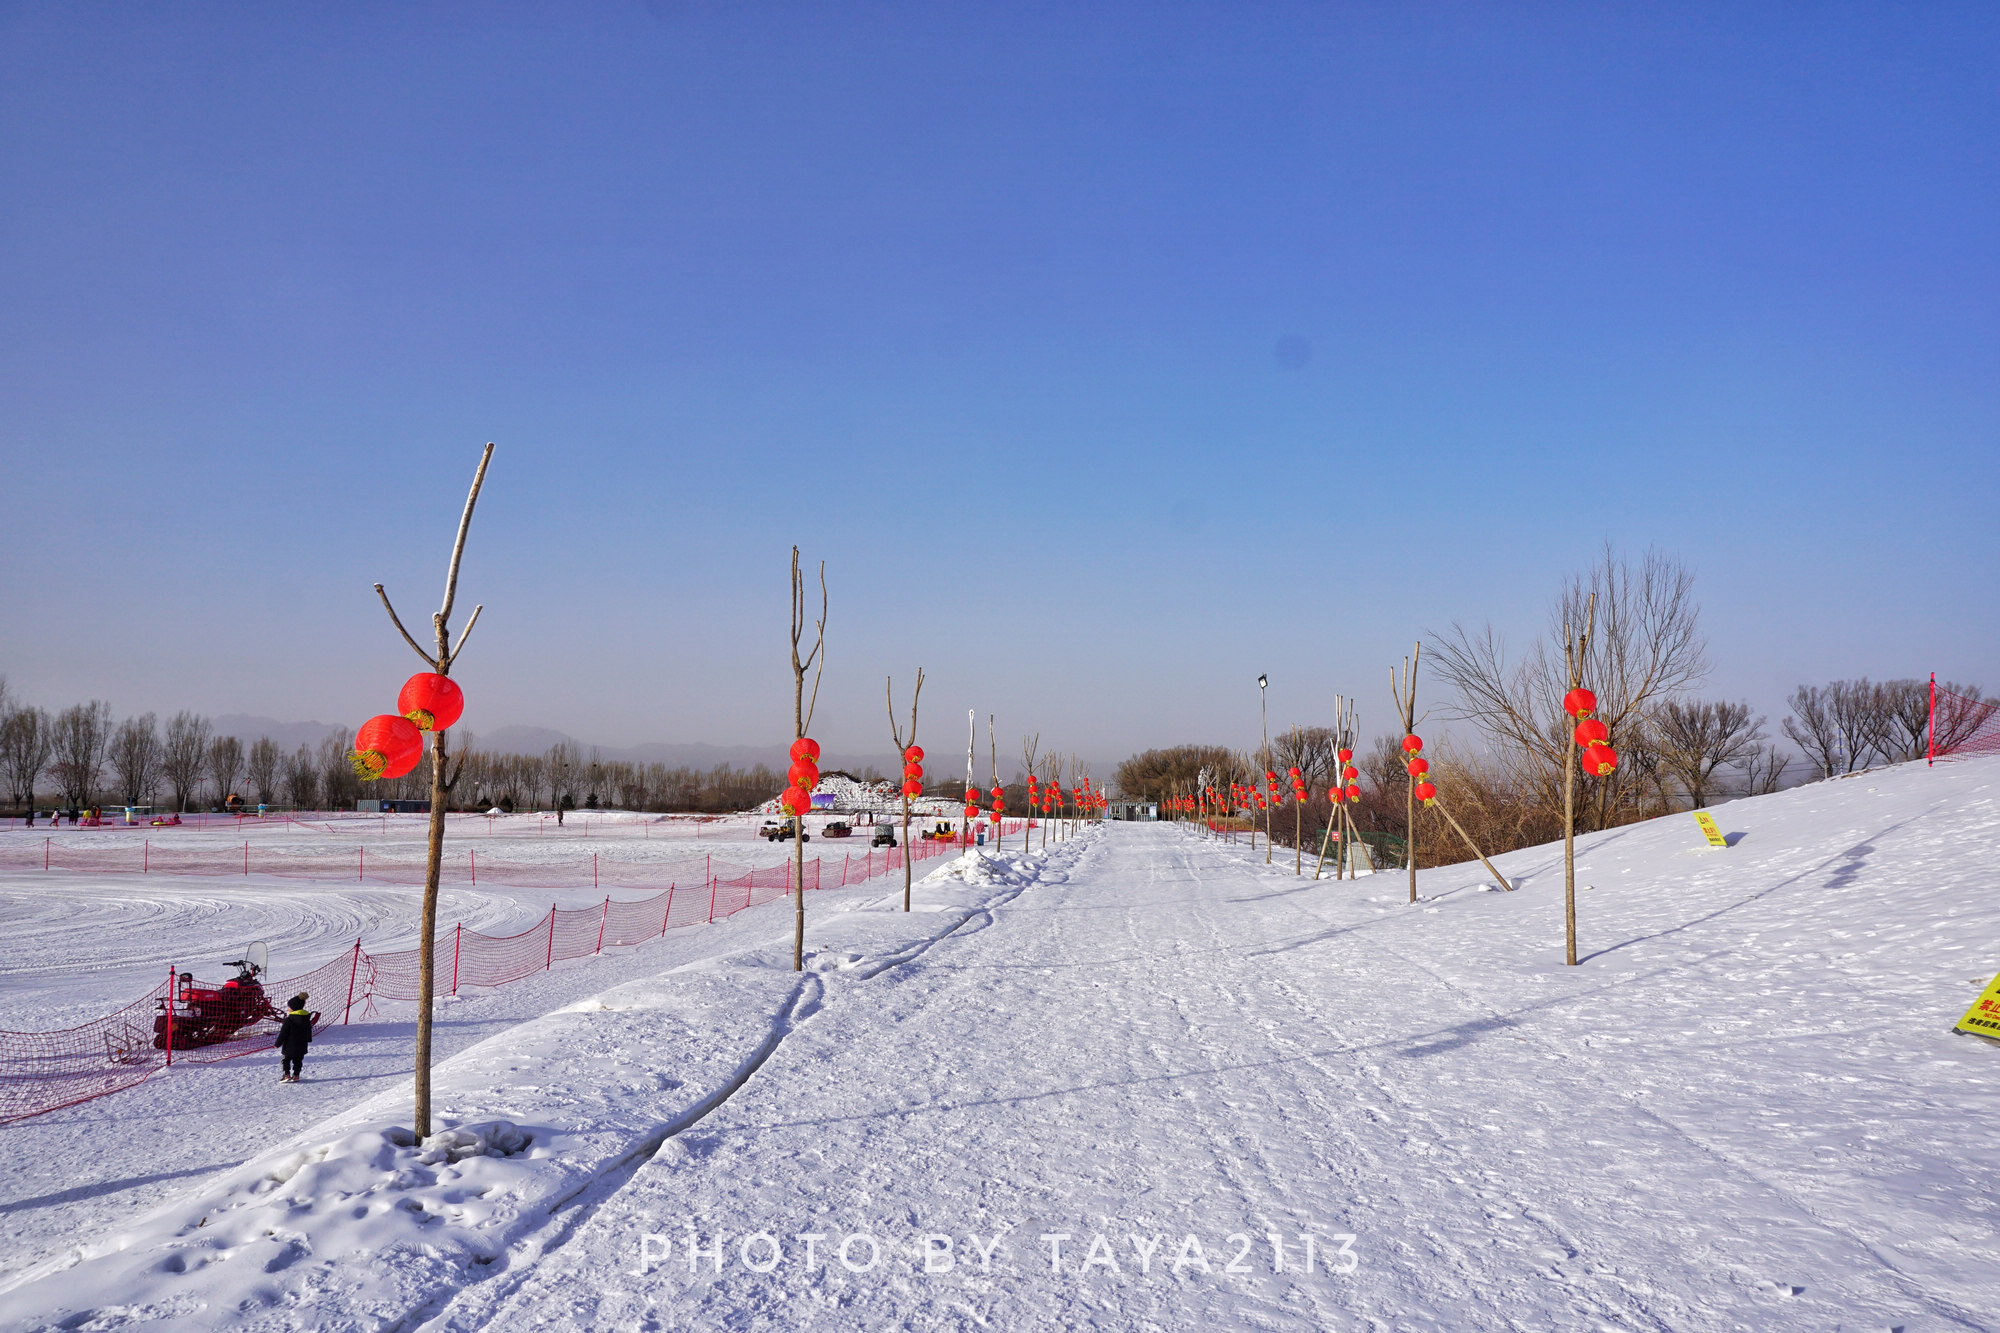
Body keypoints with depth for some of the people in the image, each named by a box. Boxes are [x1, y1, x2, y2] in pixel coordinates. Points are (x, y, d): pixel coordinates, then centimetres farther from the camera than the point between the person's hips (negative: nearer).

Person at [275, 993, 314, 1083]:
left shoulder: (289, 1020, -18)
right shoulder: (306, 1018, 2)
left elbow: (283, 1034, -14)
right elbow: (309, 1031, 15)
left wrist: (277, 1044, -3)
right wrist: (308, 1040, 30)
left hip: (290, 1046, -6)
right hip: (302, 1045, 6)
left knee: (286, 1059, 8)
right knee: (298, 1060, 14)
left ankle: (287, 1075, 1)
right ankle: (296, 1075, 14)